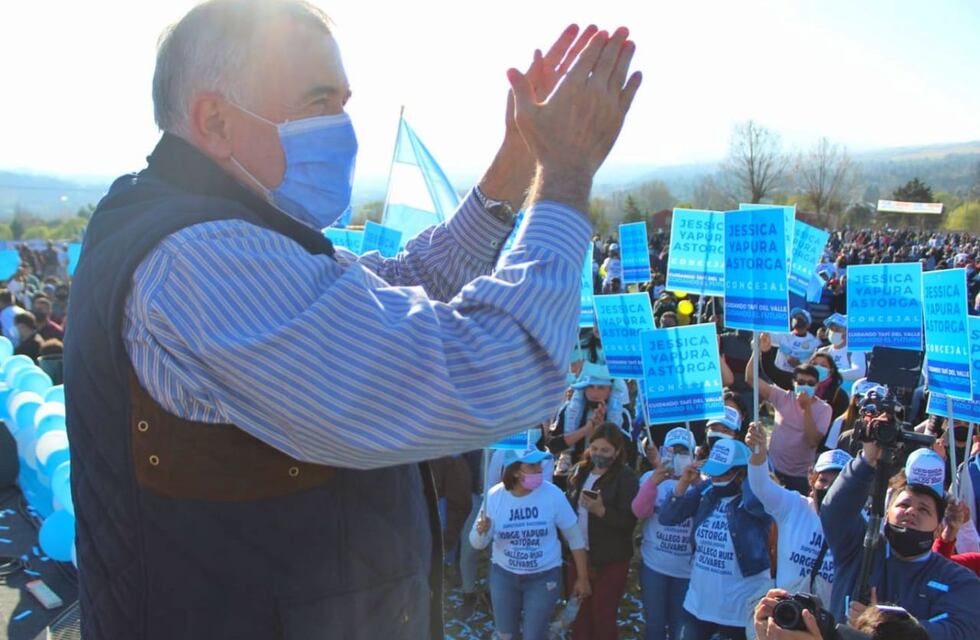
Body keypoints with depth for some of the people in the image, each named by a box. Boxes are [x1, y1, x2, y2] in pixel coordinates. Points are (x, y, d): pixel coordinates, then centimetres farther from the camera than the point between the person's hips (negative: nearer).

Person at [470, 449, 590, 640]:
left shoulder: (552, 494, -19)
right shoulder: (495, 496, -15)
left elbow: (574, 537, -7)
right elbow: (477, 544, -10)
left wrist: (583, 578, -1)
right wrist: (481, 531, -33)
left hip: (544, 576, -2)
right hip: (503, 574, 2)